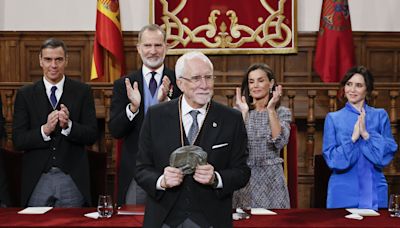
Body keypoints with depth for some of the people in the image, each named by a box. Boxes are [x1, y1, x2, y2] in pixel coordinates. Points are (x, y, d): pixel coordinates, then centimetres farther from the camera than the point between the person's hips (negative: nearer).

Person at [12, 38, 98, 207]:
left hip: (72, 181, 0)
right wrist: (45, 130, -19)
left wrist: (68, 125, -20)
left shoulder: (82, 91, 2)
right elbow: (18, 140, -2)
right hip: (37, 181, 1)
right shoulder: (25, 94, 3)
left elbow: (92, 136, -3)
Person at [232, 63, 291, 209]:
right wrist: (243, 112, -15)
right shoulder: (238, 112, 4)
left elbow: (280, 142, -14)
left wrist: (271, 110, -18)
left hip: (271, 180, 0)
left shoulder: (282, 112, 3)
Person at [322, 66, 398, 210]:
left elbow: (389, 153, -4)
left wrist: (366, 134, -16)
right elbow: (331, 158, -4)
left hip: (374, 192, 1)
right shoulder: (333, 118, 2)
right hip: (343, 192, -1)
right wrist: (353, 138, -16)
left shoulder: (380, 116, 4)